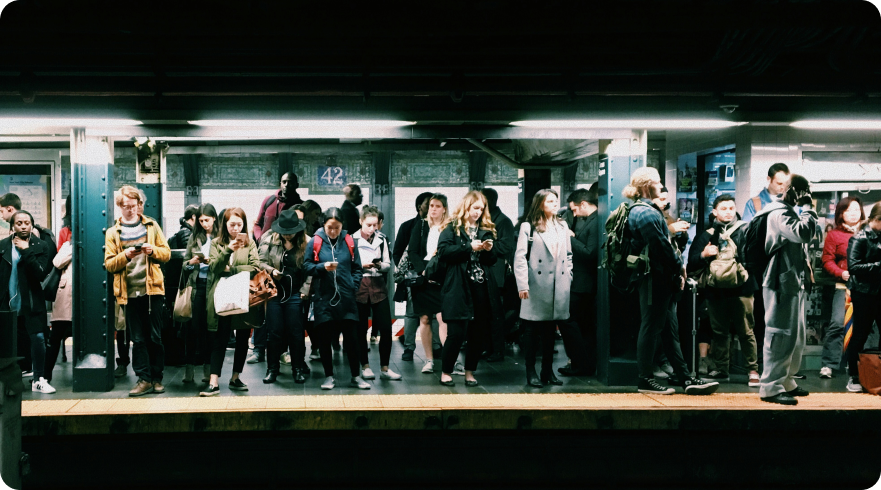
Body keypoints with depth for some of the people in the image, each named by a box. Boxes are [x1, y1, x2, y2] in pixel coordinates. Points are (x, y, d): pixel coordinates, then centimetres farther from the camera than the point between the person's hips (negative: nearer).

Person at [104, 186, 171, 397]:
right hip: (128, 292, 0)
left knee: (155, 337, 2)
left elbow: (166, 253, 7)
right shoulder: (113, 233, 9)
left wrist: (153, 250, -12)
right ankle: (144, 379, 9)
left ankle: (156, 378, 11)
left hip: (152, 288, 0)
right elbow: (109, 264, 3)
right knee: (138, 339, 3)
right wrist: (125, 255, -15)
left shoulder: (151, 226, 9)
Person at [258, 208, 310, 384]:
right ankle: (272, 368, 18)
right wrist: (271, 270, -15)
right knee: (274, 332, 5)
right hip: (274, 292, 1)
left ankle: (298, 369, 16)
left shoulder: (305, 243, -4)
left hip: (295, 295, -1)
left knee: (296, 332, 3)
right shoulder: (269, 239, 1)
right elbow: (261, 261, 4)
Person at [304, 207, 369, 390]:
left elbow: (357, 268, 8)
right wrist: (323, 267, -15)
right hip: (323, 297, 0)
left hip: (346, 298, 1)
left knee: (351, 336, 4)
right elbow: (307, 267, 1)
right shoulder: (315, 242, 0)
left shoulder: (349, 241, 3)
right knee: (324, 337, 5)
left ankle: (356, 376, 16)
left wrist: (353, 286, -3)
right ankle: (328, 376, 19)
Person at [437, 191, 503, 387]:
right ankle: (446, 372, 11)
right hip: (459, 288, -5)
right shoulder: (452, 227, 2)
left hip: (482, 288, 5)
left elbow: (493, 260, 18)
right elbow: (443, 252, -12)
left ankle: (470, 372, 21)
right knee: (457, 333, -6)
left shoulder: (486, 229, 16)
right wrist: (469, 247, -14)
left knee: (478, 333, 7)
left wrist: (489, 250, -4)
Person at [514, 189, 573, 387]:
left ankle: (548, 371, 20)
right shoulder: (528, 227, -1)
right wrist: (522, 285, -15)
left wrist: (568, 279, 8)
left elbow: (569, 255, 18)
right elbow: (520, 257, -8)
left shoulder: (562, 227, 15)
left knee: (550, 330, 11)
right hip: (536, 287, -5)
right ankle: (531, 373, 7)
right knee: (531, 330, 0)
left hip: (558, 288, 5)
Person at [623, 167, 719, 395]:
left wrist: (677, 268, 9)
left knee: (670, 329, 12)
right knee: (651, 327, -3)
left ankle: (683, 376, 18)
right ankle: (644, 379, 5)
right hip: (655, 280, -11)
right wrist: (679, 267, -7)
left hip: (660, 280, 11)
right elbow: (661, 246, -20)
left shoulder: (645, 210, 18)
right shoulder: (646, 213, -16)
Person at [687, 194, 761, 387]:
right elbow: (692, 263, 7)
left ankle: (753, 370, 5)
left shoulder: (744, 230, 3)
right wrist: (703, 254, -10)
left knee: (745, 331, -2)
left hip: (740, 289, -4)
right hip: (716, 290, 4)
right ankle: (720, 369, 21)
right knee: (719, 332, 11)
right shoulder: (706, 235, 12)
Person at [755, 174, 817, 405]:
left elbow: (804, 235, 28)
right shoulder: (779, 213, -12)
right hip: (782, 284, -11)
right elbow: (804, 232, -26)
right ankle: (771, 387, -7)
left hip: (794, 284, 11)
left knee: (796, 337, 16)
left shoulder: (788, 212, 21)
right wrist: (808, 208, -13)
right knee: (781, 336, -10)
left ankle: (785, 381, 25)